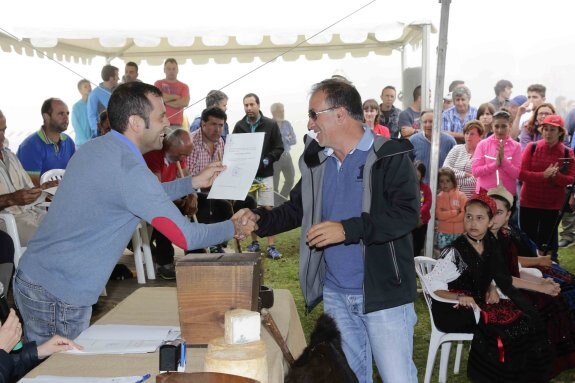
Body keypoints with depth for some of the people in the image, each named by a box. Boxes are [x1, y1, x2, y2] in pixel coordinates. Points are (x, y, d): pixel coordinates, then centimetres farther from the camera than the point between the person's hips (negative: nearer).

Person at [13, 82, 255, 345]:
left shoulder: (96, 148, 5)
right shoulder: (129, 170, -23)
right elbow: (186, 237, -21)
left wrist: (193, 183, 16)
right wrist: (234, 228, -5)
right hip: (59, 295, -9)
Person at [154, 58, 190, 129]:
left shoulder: (184, 86, 10)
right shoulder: (158, 84, 12)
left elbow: (185, 103, -5)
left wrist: (166, 102, -3)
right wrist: (176, 97, 1)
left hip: (176, 124, 0)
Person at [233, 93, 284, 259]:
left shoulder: (271, 125, -1)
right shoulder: (239, 126, 6)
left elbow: (279, 148, -1)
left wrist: (267, 160, -14)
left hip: (265, 174, -2)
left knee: (268, 209, -5)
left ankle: (271, 246, -2)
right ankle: (255, 243, 19)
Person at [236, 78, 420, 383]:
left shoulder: (391, 156, -12)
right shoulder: (316, 160, 7)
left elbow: (407, 213, -22)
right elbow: (296, 209, 15)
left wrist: (347, 229, -28)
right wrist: (259, 219, -2)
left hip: (382, 293, -6)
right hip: (334, 293, 6)